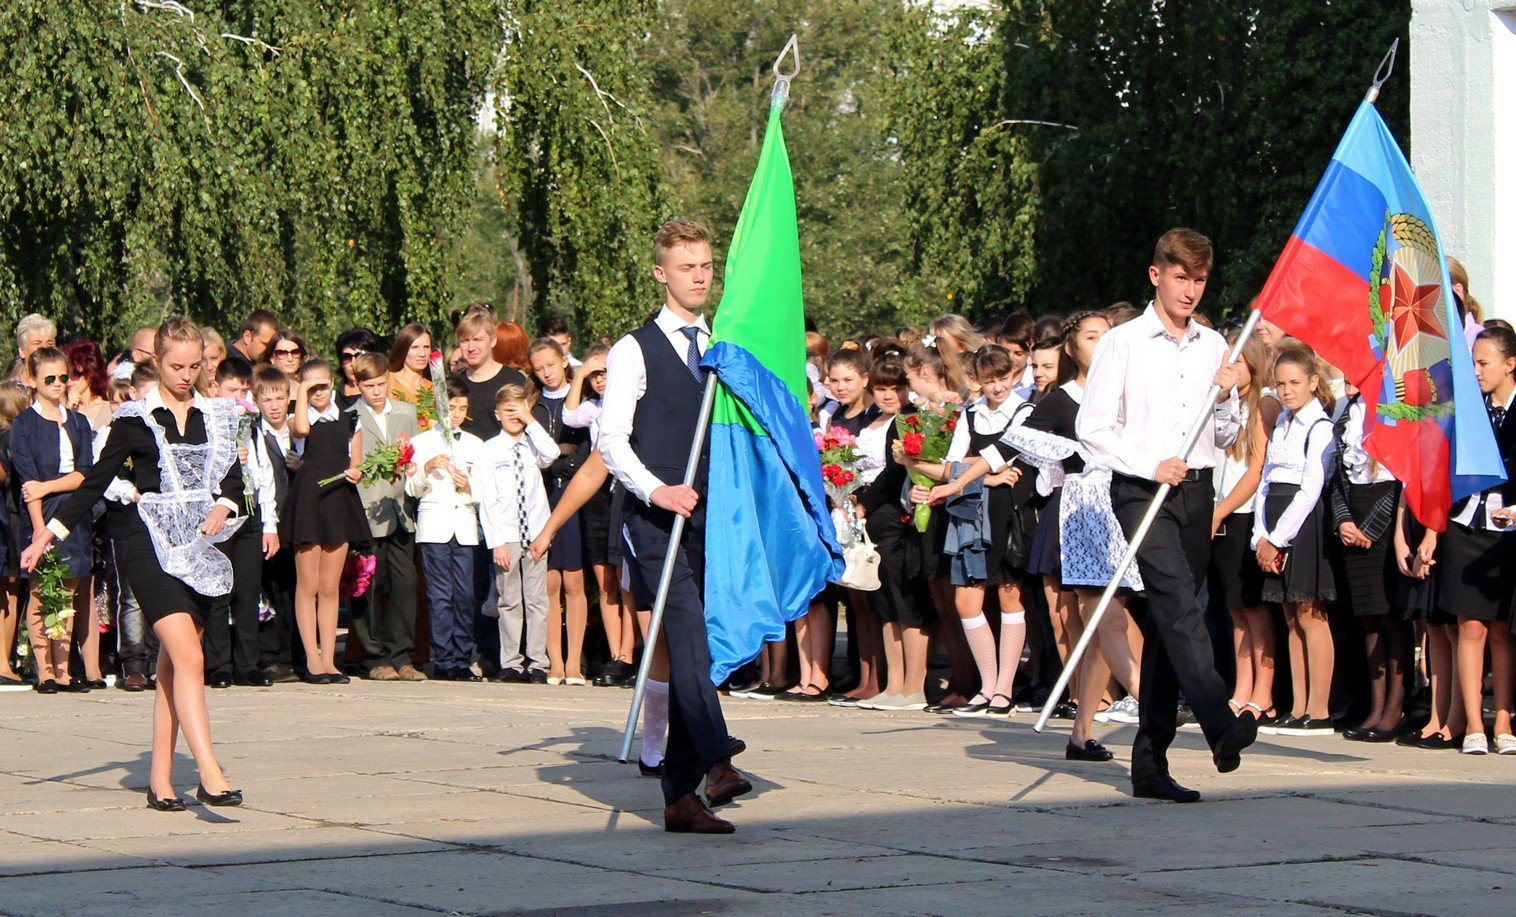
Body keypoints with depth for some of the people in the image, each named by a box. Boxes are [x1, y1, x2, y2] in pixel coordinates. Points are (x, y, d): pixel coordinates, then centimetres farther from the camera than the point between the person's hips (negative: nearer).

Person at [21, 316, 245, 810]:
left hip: (199, 544, 4)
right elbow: (99, 478, 3)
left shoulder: (218, 415, 11)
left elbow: (233, 476, 12)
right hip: (148, 542, -4)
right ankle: (210, 775, -24)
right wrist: (52, 530, -1)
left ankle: (160, 779, 11)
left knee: (172, 665, 7)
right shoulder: (135, 417, 0)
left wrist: (223, 506, -9)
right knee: (189, 657, -18)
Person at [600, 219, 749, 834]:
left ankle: (681, 794, 8)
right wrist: (656, 489, -18)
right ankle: (716, 764, -36)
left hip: (712, 517, 5)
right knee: (688, 635, -22)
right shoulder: (635, 351, 2)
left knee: (693, 647, 5)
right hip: (657, 519, -5)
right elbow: (611, 438, -5)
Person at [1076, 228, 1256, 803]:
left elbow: (1224, 438, 18)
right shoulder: (1123, 344, 1)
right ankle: (1220, 724, -39)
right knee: (1179, 603, -23)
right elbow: (1092, 426, -3)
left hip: (1196, 492, 5)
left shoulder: (1213, 347, 14)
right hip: (1141, 492, -5)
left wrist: (1225, 397, -2)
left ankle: (1150, 762, 9)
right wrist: (1149, 465, -14)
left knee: (1168, 623, 6)